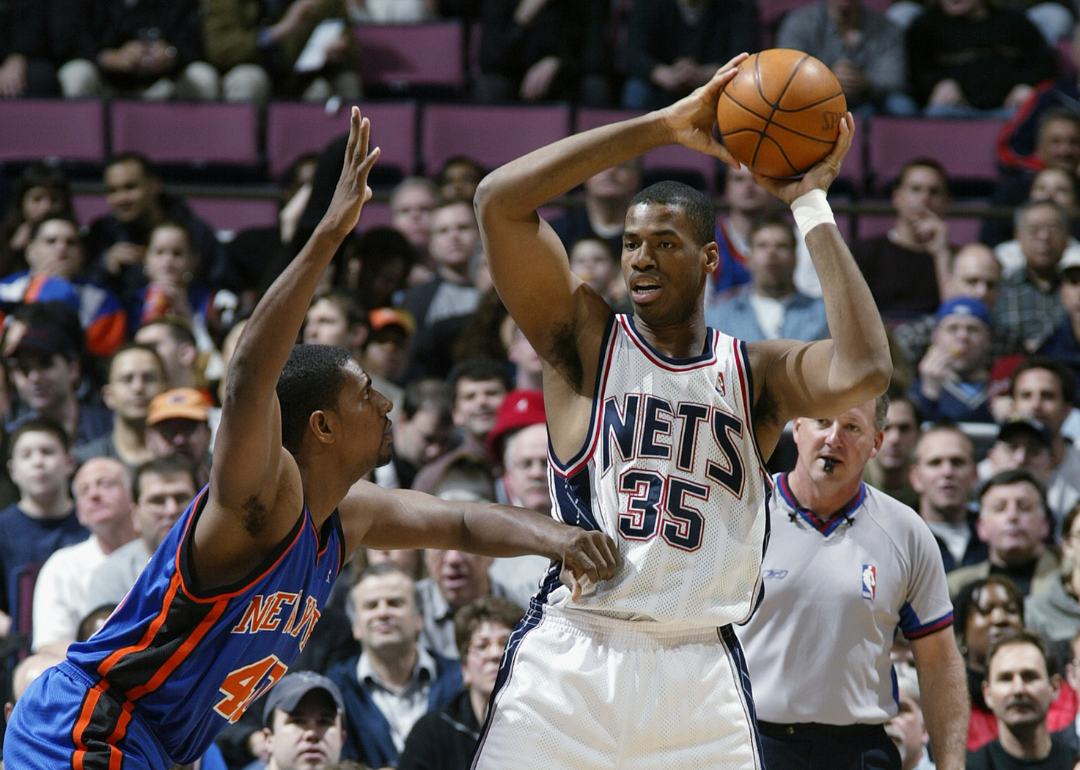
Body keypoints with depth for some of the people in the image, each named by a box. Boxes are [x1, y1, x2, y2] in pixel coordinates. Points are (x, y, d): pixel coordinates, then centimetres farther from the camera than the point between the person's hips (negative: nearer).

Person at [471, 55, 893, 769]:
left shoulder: (757, 372, 10)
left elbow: (864, 372, -12)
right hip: (571, 657, -1)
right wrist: (664, 126, -6)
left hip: (700, 677, 1)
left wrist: (811, 206, -5)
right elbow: (500, 200, -6)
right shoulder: (587, 339, 7)